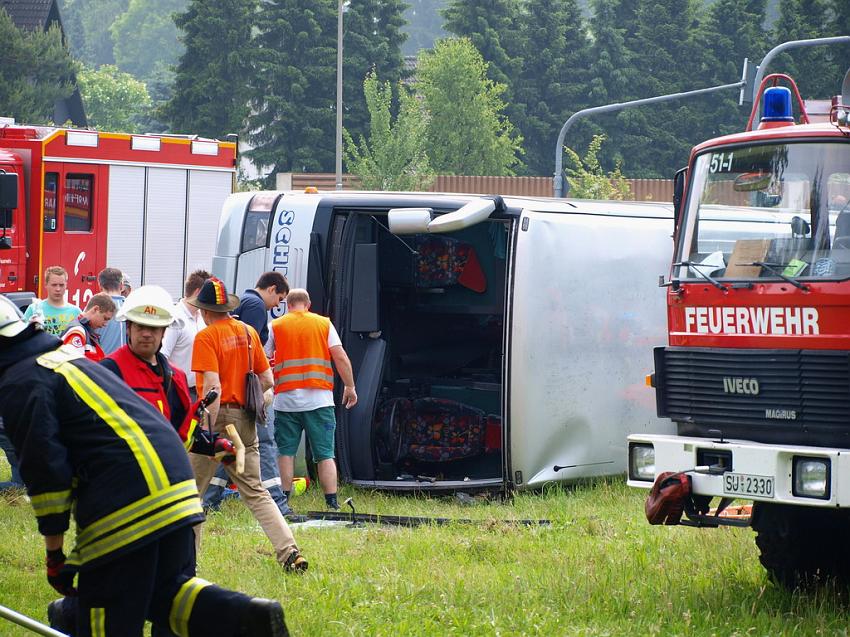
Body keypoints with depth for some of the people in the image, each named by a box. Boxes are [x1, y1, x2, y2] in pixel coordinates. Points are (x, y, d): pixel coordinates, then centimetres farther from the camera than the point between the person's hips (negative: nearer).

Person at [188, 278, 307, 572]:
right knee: (255, 492, 8)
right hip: (246, 421, 6)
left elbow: (213, 386, -20)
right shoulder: (248, 332, 8)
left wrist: (207, 432, -21)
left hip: (217, 415, -6)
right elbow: (266, 380, 11)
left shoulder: (206, 337, -11)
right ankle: (289, 550, -8)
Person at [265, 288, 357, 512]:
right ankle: (332, 503, -6)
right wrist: (350, 387, 9)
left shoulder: (276, 326, 7)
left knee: (285, 452, 7)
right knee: (325, 454, 1)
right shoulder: (324, 324, 8)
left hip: (286, 399, 0)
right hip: (319, 399, 0)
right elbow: (341, 358, 1)